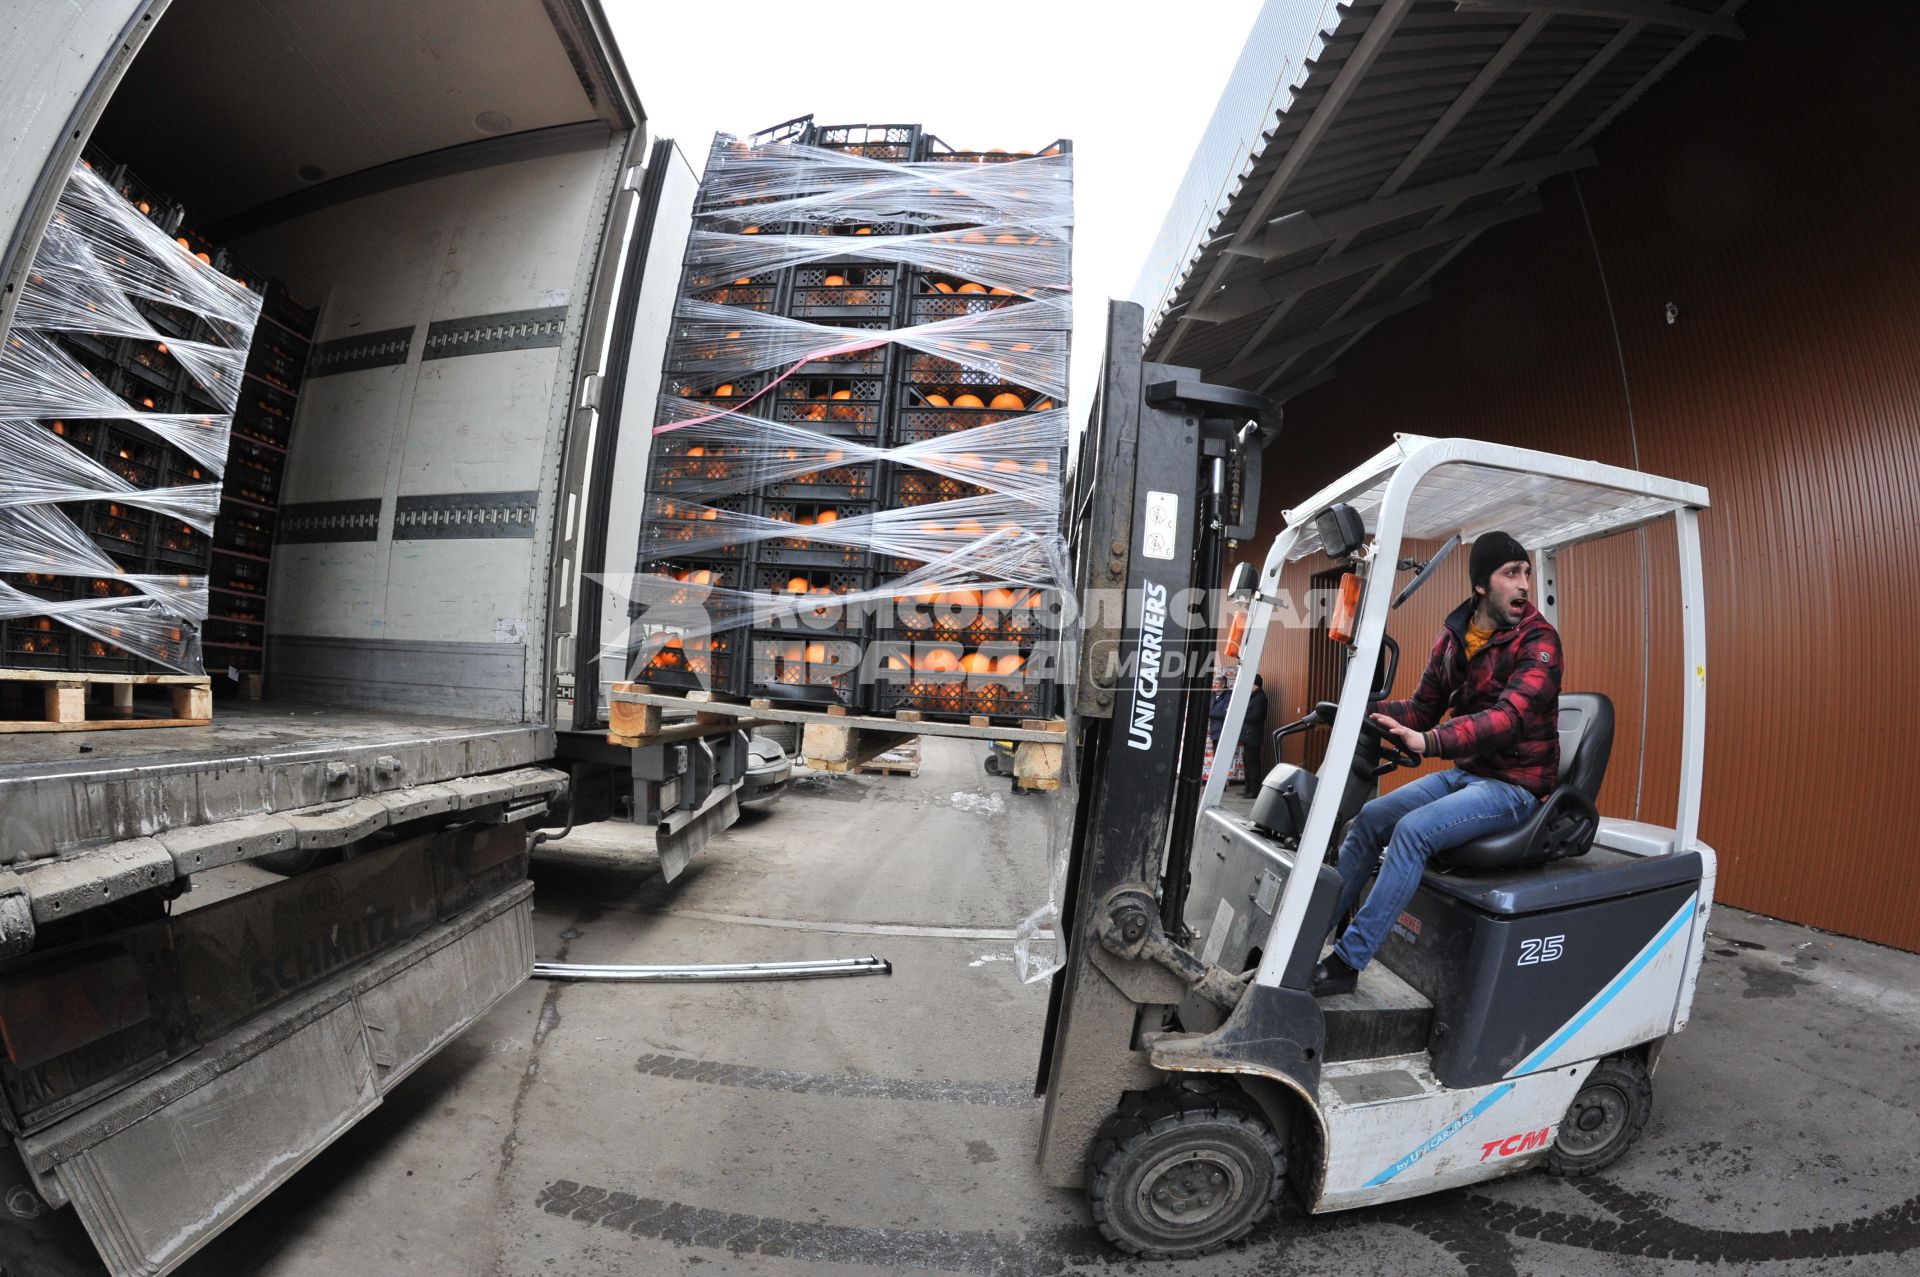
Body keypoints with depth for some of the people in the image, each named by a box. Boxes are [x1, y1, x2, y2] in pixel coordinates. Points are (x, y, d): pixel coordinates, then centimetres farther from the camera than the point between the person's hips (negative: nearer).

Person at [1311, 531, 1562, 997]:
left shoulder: (1539, 640, -14)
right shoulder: (1452, 636, 5)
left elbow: (1510, 716, -29)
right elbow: (1422, 708, 9)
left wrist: (1430, 741, -45)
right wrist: (1362, 710, -11)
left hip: (1516, 784, -7)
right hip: (1465, 773, 7)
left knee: (1413, 830, -26)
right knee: (1370, 817, -5)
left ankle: (1347, 962, -21)